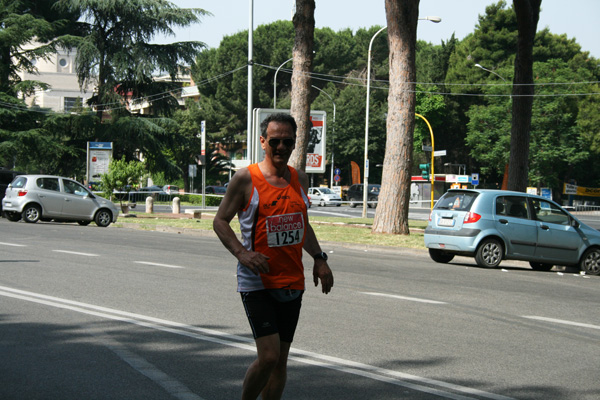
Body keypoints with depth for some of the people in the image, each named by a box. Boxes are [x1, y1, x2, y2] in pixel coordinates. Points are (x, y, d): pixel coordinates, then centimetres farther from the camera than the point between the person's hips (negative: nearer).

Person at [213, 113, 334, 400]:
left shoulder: (300, 180, 10)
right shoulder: (245, 179, -6)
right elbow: (220, 220, -2)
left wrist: (319, 259, 10)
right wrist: (241, 252, -18)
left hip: (292, 282, 6)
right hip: (257, 282, -5)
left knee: (281, 359, 8)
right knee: (268, 356, -15)